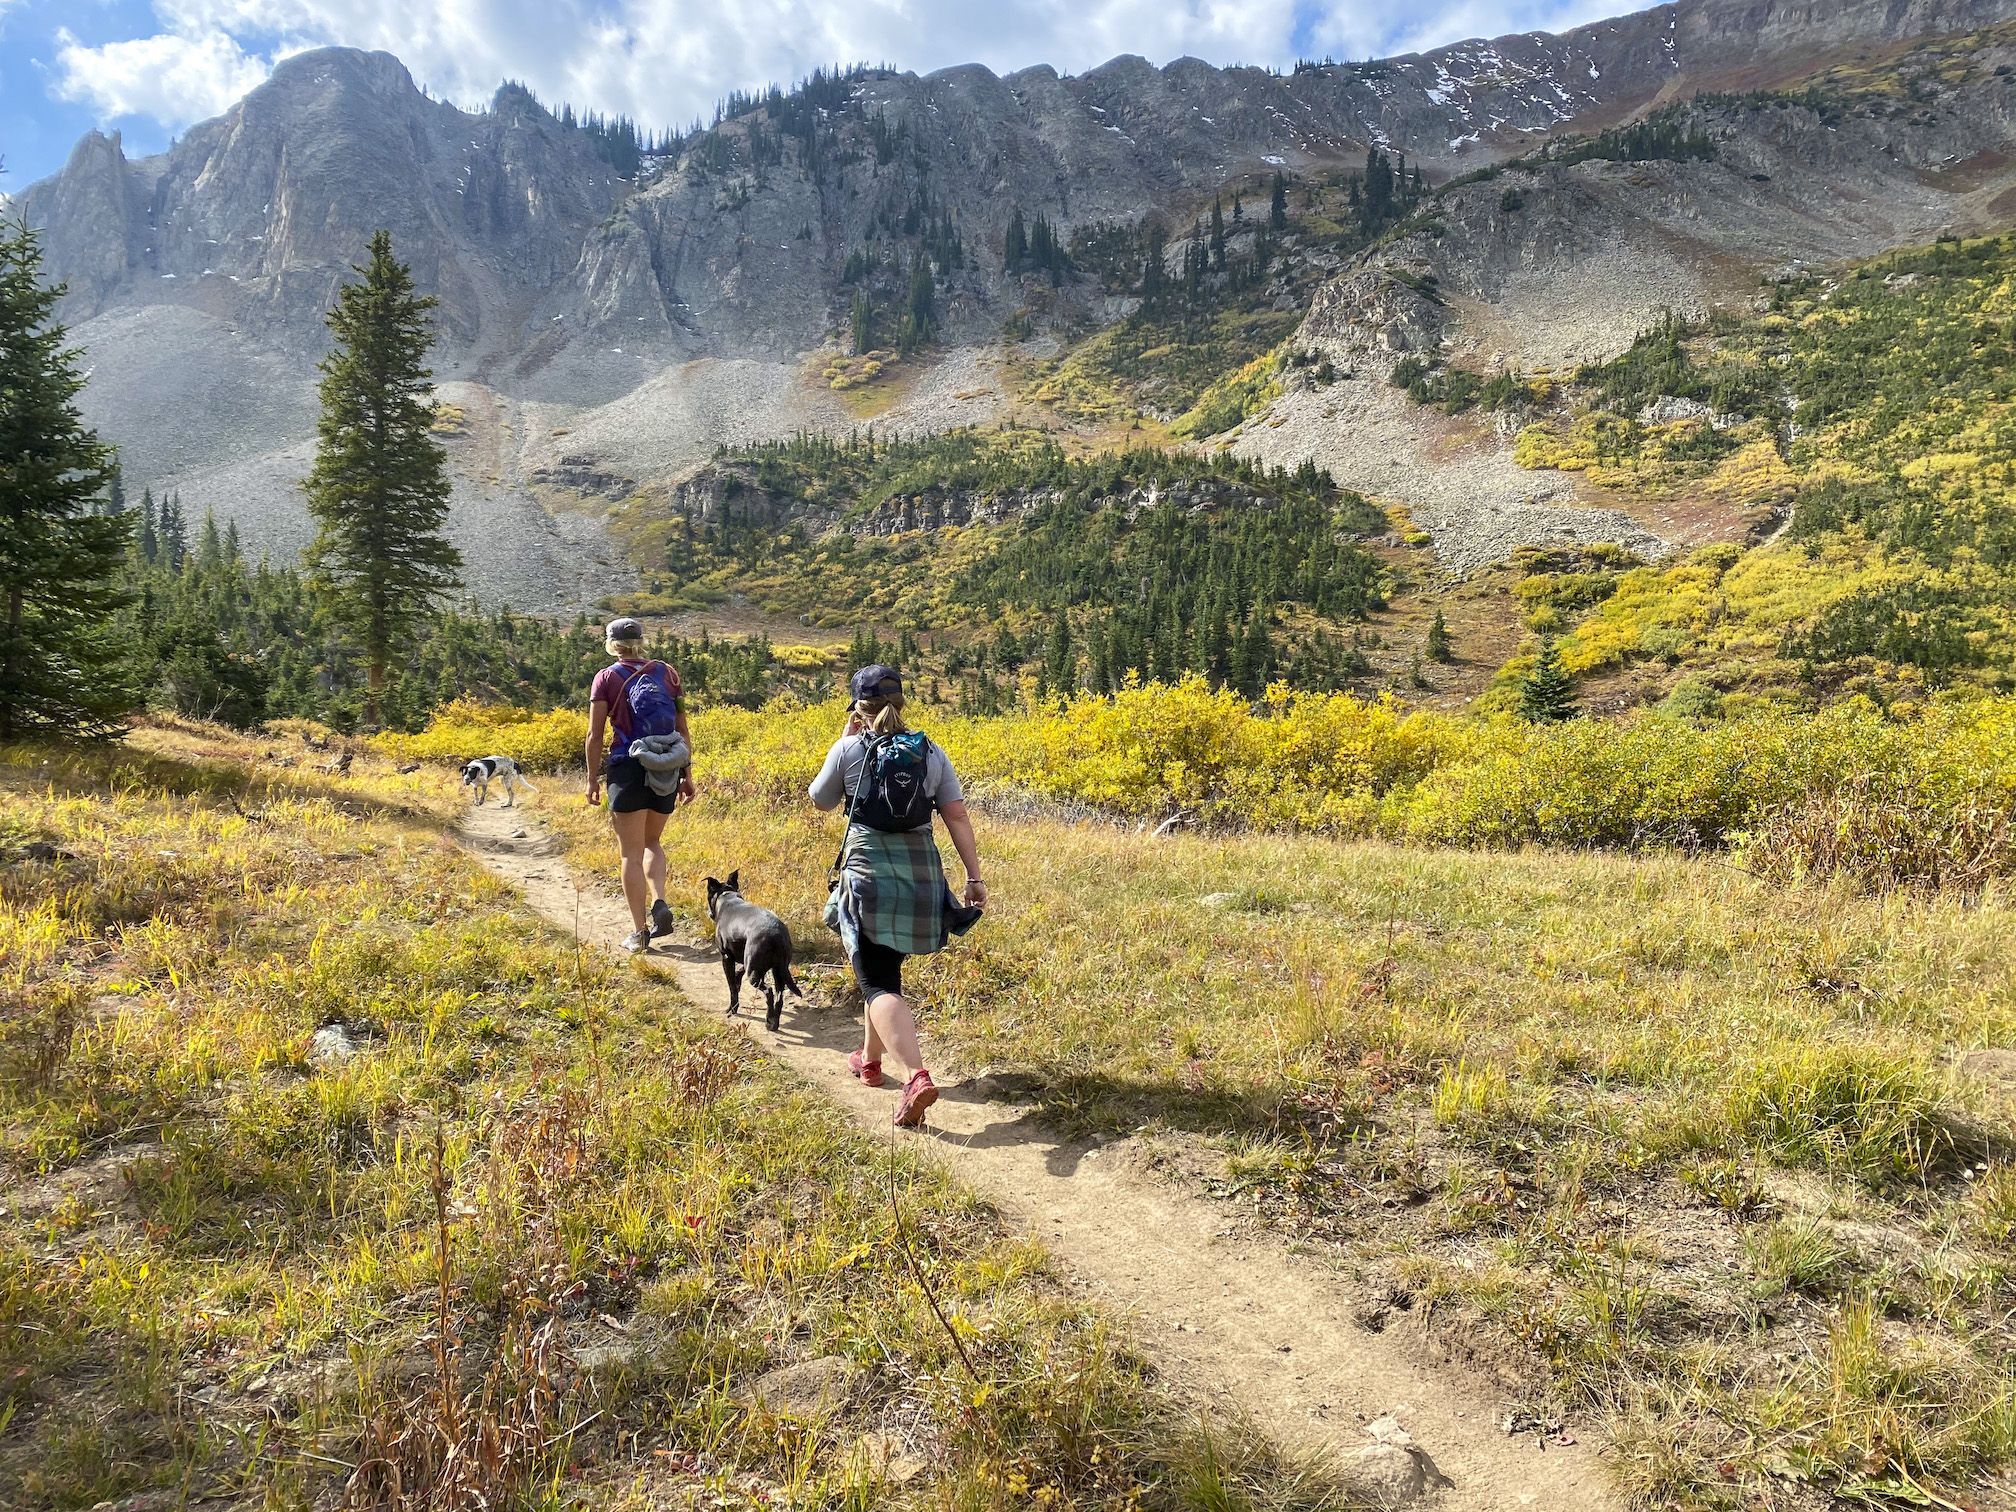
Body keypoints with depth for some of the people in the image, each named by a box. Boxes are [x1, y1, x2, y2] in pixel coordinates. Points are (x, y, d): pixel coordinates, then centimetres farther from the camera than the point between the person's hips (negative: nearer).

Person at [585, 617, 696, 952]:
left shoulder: (606, 678, -2)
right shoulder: (666, 673, 7)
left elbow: (595, 734, -5)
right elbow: (683, 730, 6)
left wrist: (593, 778, 4)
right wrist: (688, 773, 12)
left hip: (628, 769, -3)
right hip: (666, 772, 4)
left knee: (631, 853, 5)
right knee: (652, 842, 23)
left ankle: (639, 931, 5)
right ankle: (660, 902, 0)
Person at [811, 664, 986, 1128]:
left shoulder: (849, 750, -3)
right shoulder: (931, 753, 5)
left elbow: (821, 802, 13)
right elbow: (958, 818, 1)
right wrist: (974, 878, 3)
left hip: (869, 876, -4)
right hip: (922, 877, 5)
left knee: (879, 983, -5)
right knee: (885, 967, 25)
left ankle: (916, 1077, -26)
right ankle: (870, 1059, 39)